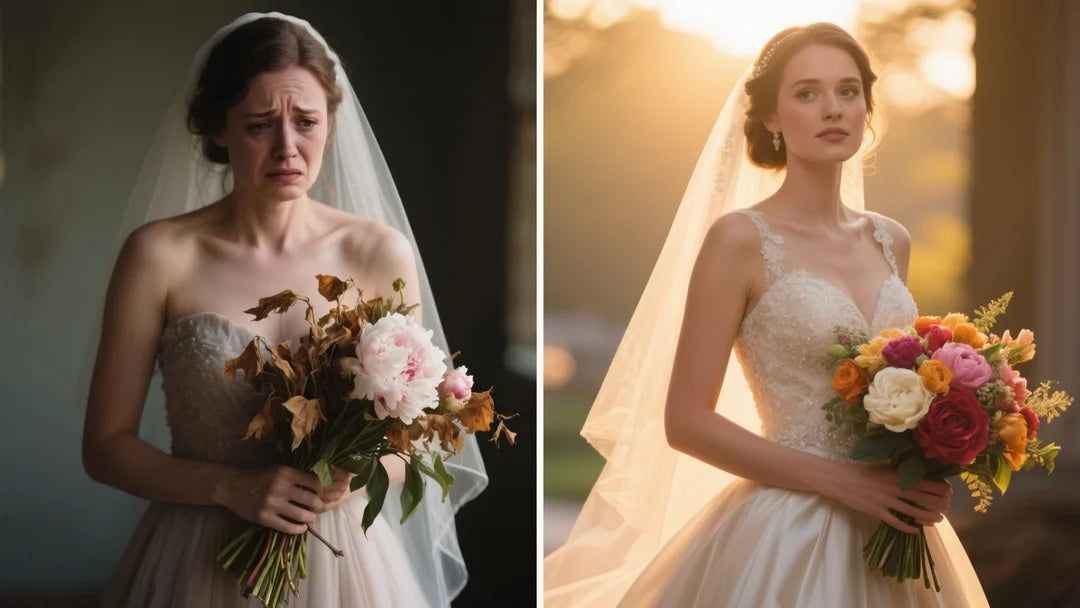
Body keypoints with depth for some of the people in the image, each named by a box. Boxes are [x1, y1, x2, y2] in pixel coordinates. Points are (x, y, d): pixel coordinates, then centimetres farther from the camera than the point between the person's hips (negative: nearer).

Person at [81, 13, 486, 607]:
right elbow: (106, 445, -6)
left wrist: (358, 473, -16)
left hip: (342, 557, 1)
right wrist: (231, 487, -19)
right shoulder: (159, 256, -9)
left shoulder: (381, 253, -5)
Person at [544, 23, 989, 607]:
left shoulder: (890, 241, 8)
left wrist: (929, 480, -1)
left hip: (891, 545, 5)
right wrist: (840, 480, -17)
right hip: (788, 535, -5)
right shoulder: (741, 239, -8)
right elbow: (686, 421, -11)